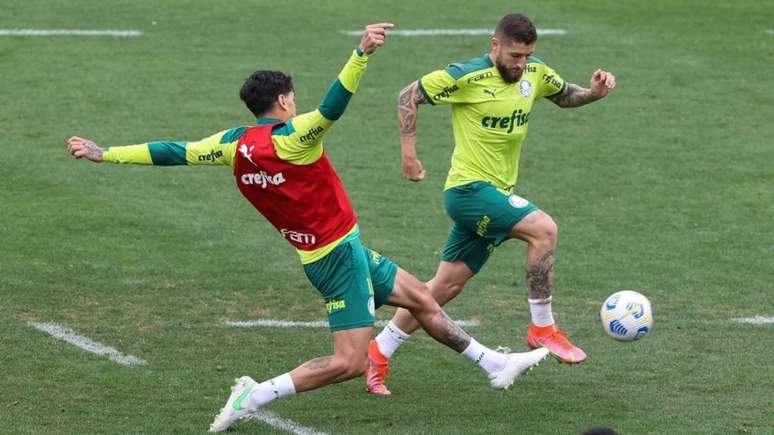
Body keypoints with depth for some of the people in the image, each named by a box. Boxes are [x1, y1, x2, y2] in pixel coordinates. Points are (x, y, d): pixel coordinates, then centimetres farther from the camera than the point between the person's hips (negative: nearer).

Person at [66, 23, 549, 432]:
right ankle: (255, 396, -10)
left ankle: (495, 364, 28)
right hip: (339, 254, -9)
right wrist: (362, 54, -45)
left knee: (423, 300, 19)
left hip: (348, 252, 9)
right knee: (349, 362, -11)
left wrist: (104, 153, 5)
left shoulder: (234, 144, 0)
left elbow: (174, 152, -1)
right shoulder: (292, 137, -20)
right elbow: (333, 105, -37)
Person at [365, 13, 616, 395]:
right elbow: (408, 96, -6)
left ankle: (377, 354, 20)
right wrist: (409, 154, -10)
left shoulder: (535, 73, 4)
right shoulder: (467, 77, -15)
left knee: (446, 285, 10)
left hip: (498, 193, 7)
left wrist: (593, 92, 1)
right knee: (543, 228, -24)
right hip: (469, 189, -7)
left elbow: (564, 96, 23)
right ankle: (542, 329, -14)